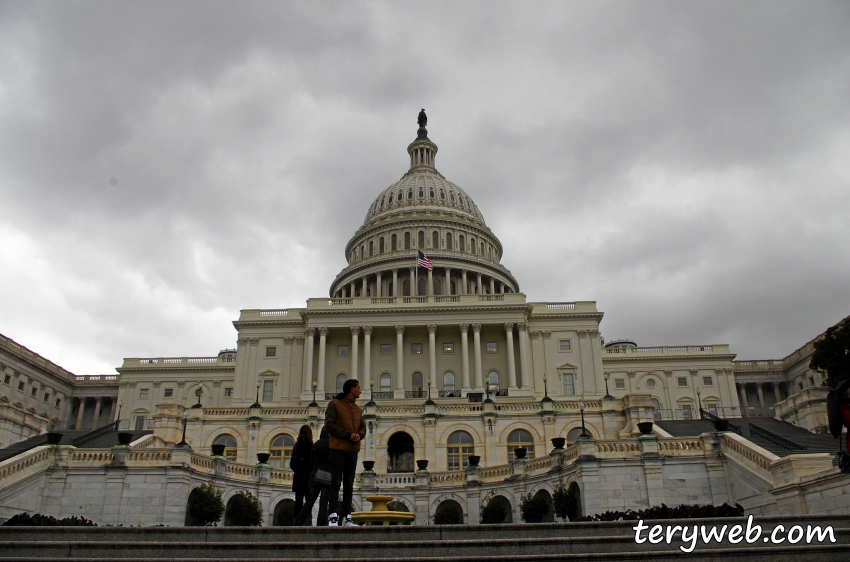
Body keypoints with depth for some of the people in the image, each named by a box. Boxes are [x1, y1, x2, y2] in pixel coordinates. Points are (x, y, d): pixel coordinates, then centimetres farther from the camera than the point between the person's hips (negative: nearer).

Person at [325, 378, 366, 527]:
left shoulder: (358, 409, 18)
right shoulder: (335, 404, -1)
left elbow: (363, 427, 17)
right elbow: (329, 424, -9)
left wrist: (359, 435, -7)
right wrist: (348, 435, -15)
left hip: (353, 449, 7)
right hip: (338, 448, -6)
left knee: (349, 484, 7)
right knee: (336, 482, -7)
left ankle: (347, 516, 11)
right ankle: (333, 515, -6)